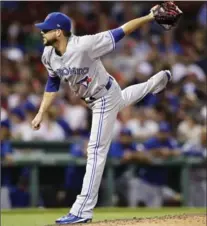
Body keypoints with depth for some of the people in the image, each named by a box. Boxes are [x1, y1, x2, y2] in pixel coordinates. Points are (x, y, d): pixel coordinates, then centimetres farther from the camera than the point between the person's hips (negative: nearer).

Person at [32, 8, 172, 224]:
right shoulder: (48, 55, -14)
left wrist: (150, 17, -38)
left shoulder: (84, 45, -36)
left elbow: (119, 32, -33)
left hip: (105, 97, -8)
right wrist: (41, 113, 0)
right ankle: (157, 81, 69)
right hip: (92, 99, 8)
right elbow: (53, 84, 3)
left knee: (96, 150, -9)